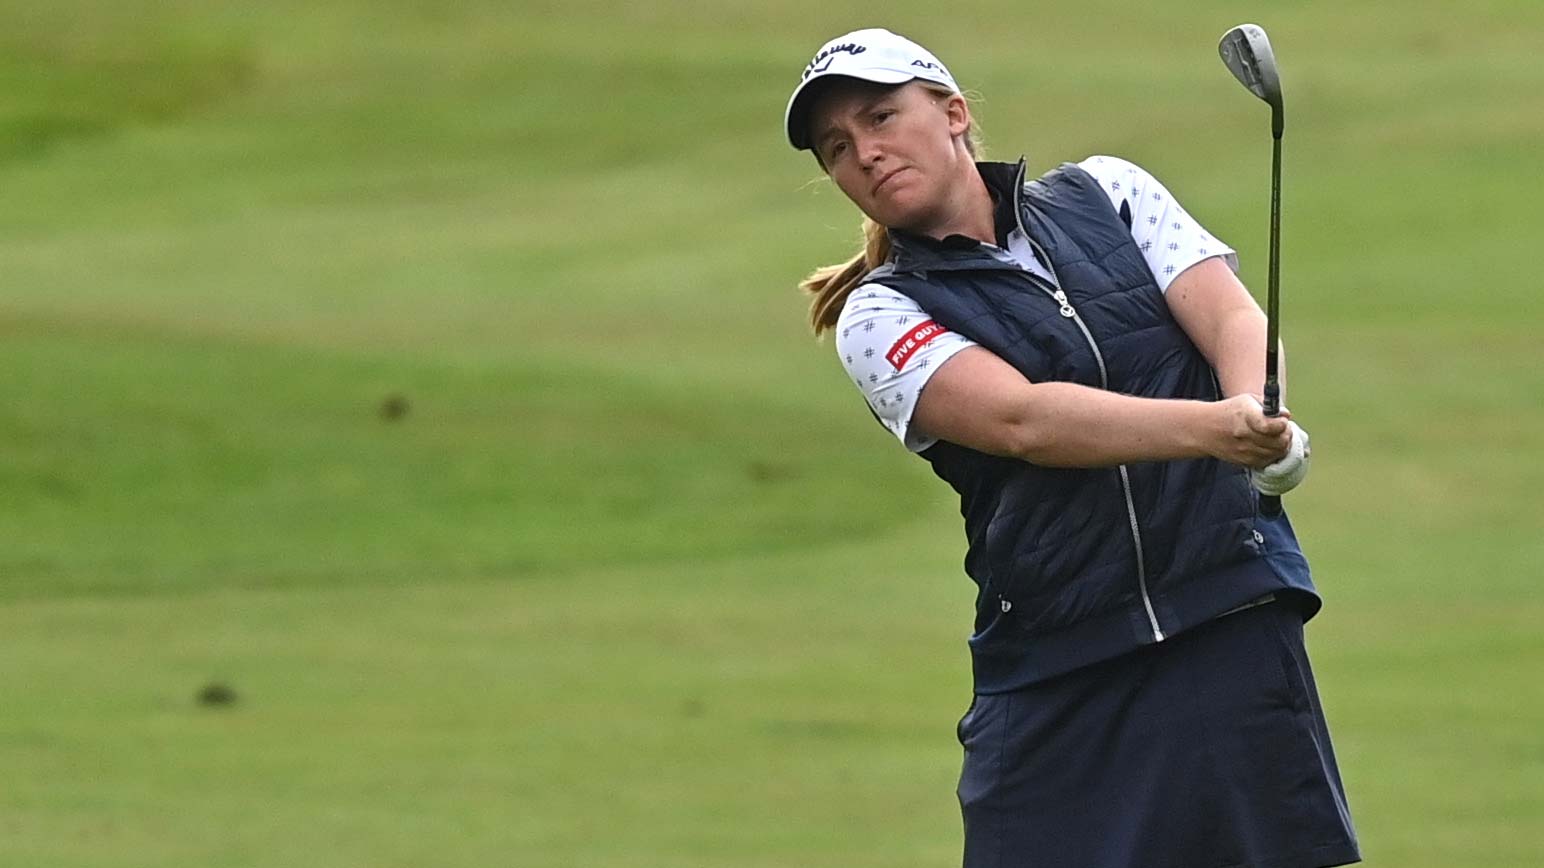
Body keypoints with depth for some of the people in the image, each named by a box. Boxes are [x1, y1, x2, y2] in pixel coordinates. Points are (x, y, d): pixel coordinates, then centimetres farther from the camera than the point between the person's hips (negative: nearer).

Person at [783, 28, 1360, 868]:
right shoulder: (879, 317, 2)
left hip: (1234, 633, 1)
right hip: (1053, 681, -1)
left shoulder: (1106, 192, 11)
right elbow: (1020, 419, -15)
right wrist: (1214, 427, -31)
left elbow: (1231, 316, -3)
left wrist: (1265, 414, -26)